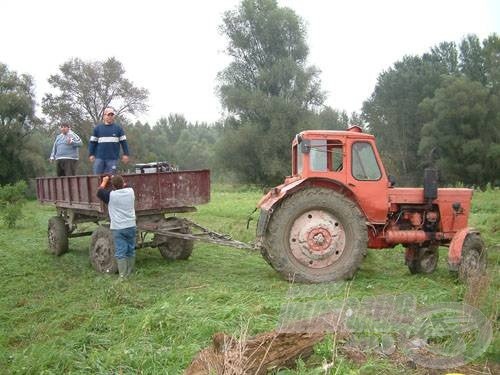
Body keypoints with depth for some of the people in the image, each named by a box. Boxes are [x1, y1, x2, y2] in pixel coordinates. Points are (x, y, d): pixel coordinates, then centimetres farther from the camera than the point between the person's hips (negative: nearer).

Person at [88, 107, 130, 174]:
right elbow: (92, 142, 9)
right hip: (99, 157, 0)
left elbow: (123, 142, 7)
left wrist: (126, 154, 2)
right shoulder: (97, 128, 9)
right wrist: (91, 154, 2)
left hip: (113, 158, 0)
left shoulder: (118, 128, 8)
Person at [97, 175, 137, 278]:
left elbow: (100, 192, 9)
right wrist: (119, 180, 37)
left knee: (120, 253, -2)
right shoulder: (130, 191, 0)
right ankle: (130, 272, 24)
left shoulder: (111, 195, -10)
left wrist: (104, 181, 23)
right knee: (131, 250, 14)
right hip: (131, 226, 4)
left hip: (118, 228, -4)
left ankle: (123, 275, -4)